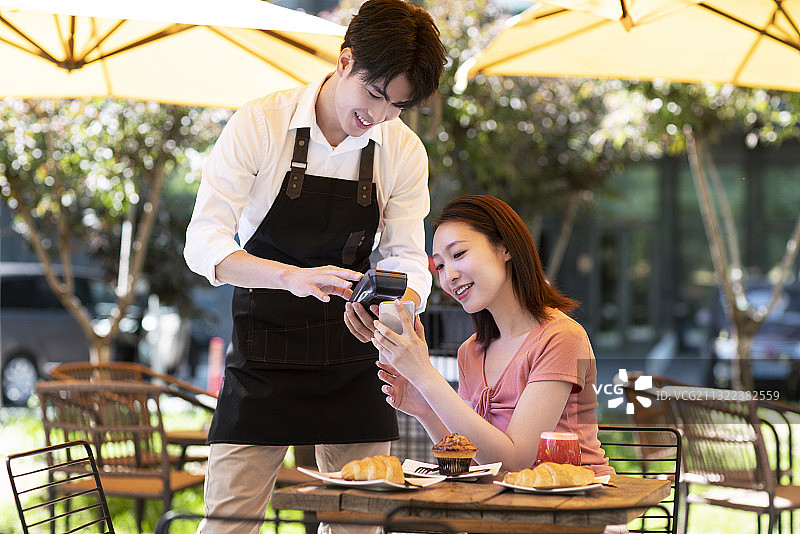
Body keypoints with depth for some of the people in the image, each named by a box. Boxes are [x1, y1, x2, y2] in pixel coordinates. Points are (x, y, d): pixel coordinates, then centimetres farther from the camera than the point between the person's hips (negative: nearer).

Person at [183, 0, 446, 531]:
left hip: (354, 363, 3)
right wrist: (292, 277, -34)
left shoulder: (405, 152, -1)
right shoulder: (260, 123, -12)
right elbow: (204, 243, -17)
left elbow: (406, 259, -1)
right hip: (262, 361, -3)